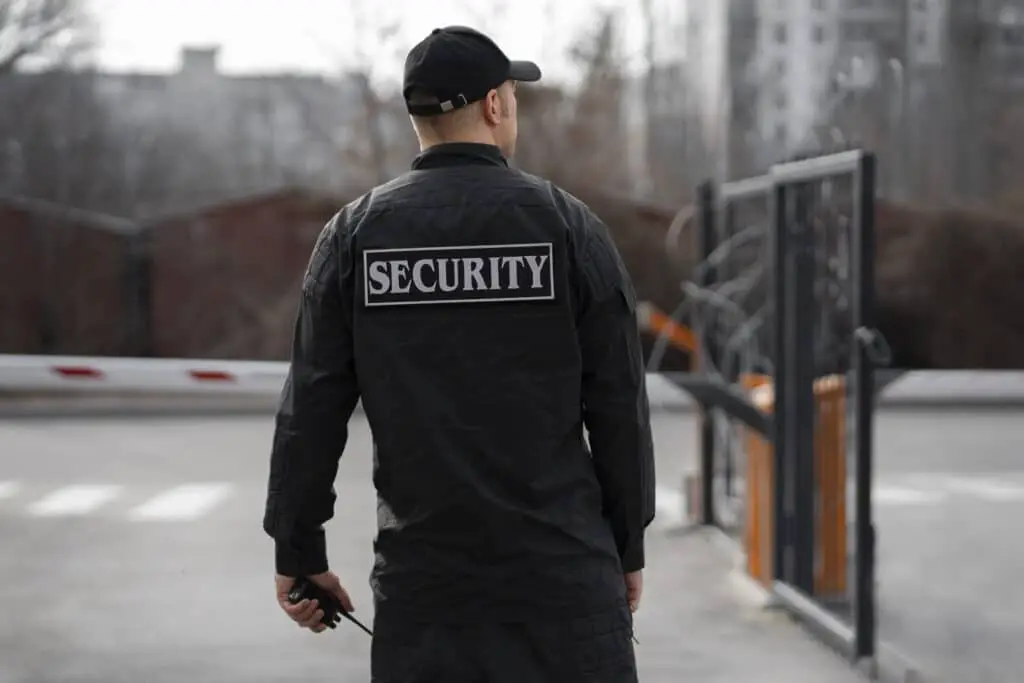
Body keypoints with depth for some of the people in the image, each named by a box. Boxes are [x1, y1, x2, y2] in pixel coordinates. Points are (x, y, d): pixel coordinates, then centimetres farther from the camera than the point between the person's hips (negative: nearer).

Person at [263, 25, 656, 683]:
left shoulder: (356, 233, 2)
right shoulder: (567, 223, -2)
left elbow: (313, 409, 1)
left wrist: (300, 552, 9)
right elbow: (618, 405, -1)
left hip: (421, 579, 2)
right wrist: (629, 546, 10)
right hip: (563, 572, -2)